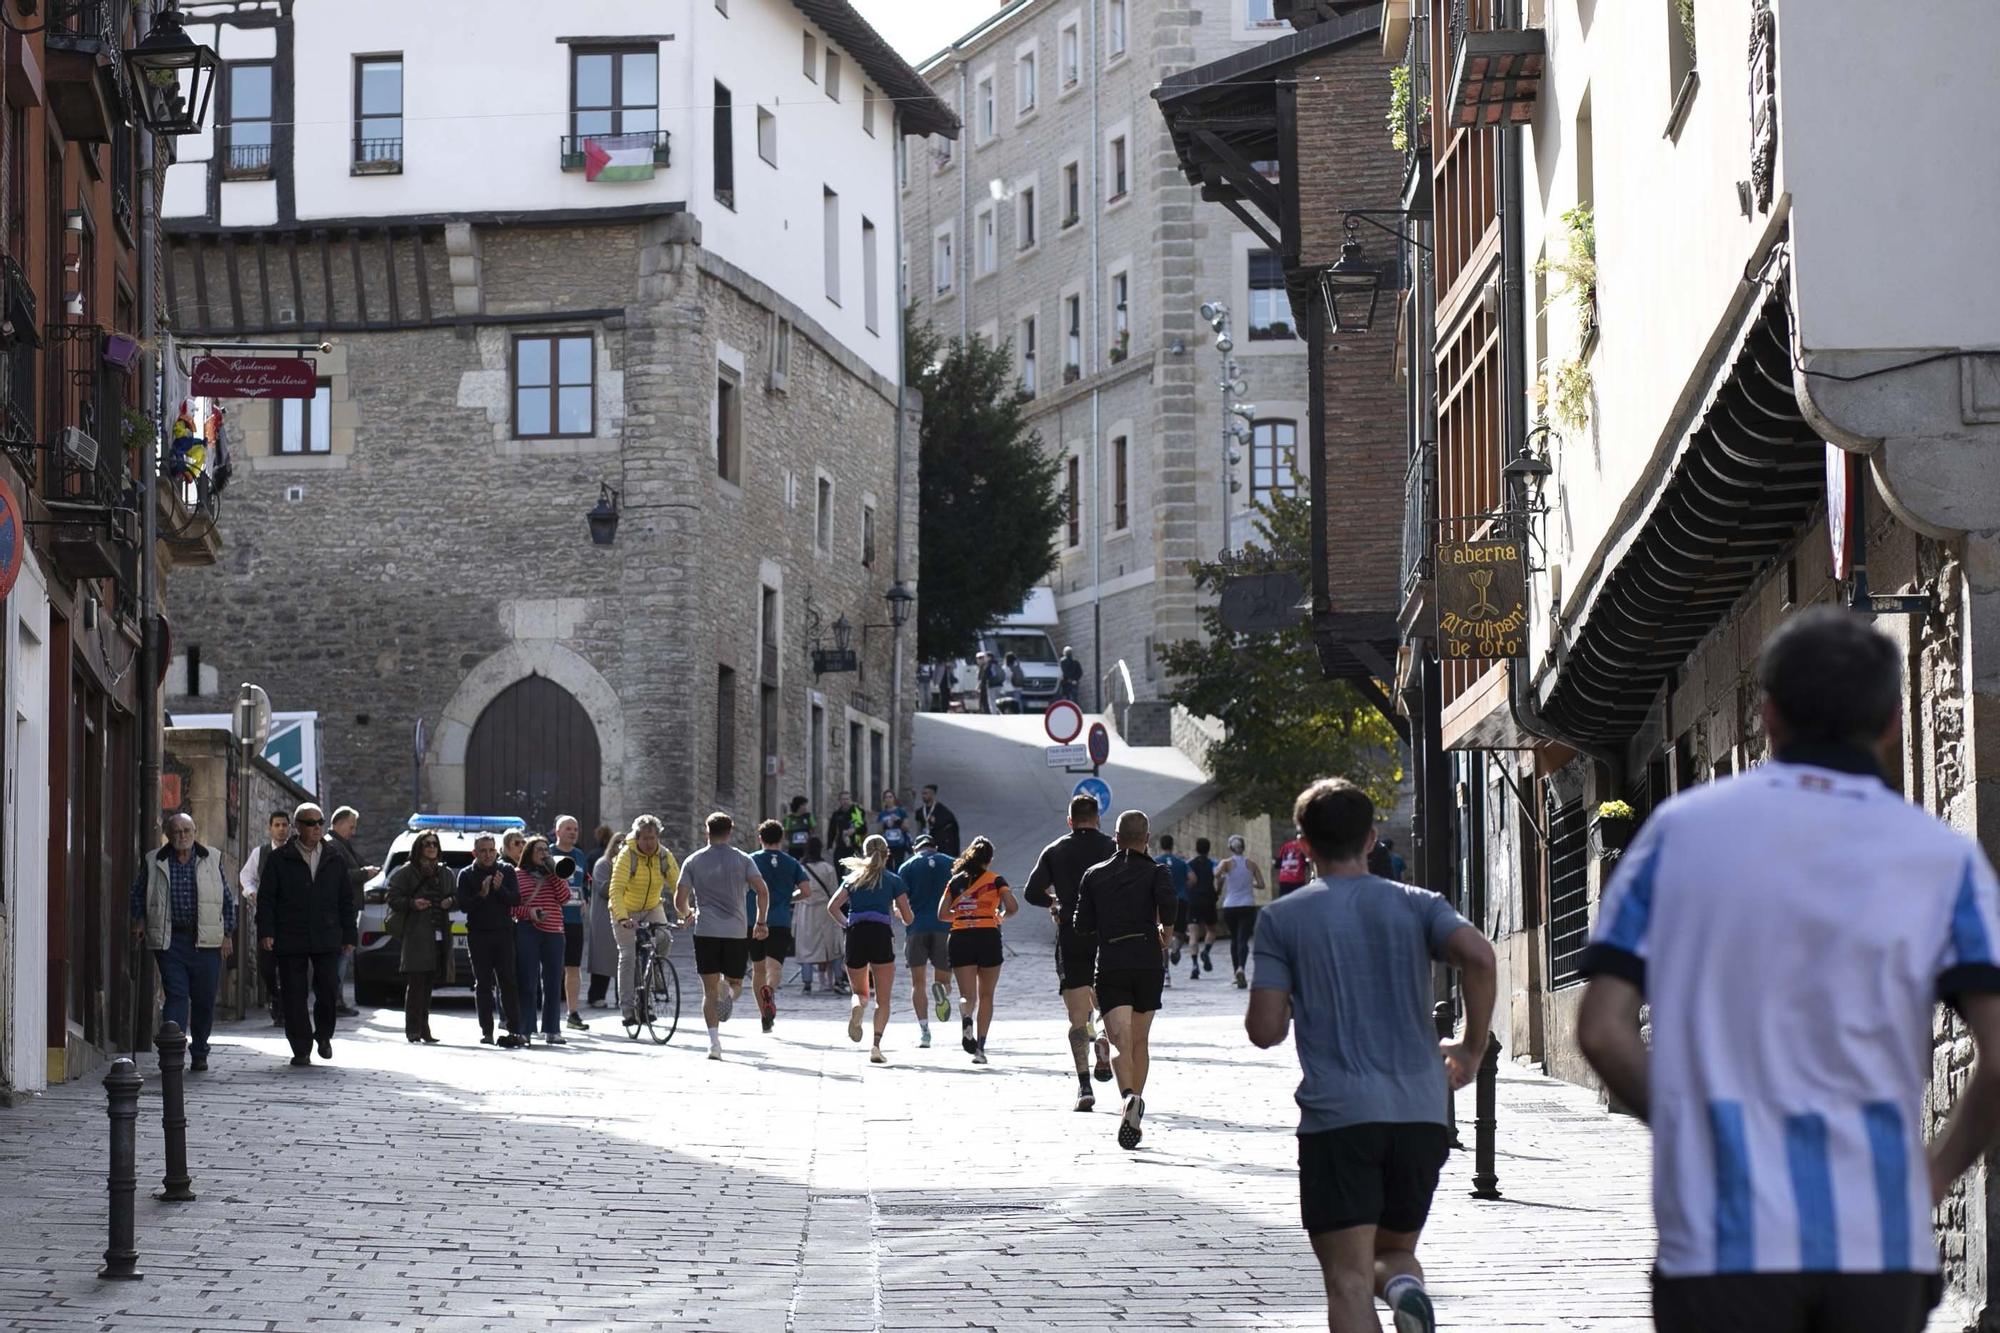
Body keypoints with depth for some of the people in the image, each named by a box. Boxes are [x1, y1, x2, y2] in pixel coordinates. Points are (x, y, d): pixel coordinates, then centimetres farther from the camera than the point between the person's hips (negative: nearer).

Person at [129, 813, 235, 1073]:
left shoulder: (212, 861, 7)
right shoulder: (154, 863, 6)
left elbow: (227, 900, 12)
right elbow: (137, 894, 18)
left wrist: (227, 934, 8)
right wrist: (138, 921, 4)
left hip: (206, 941, 1)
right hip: (169, 941, -1)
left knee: (204, 1000, 5)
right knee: (176, 995, -10)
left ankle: (199, 1053, 22)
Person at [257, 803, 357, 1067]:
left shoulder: (335, 859, 11)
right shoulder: (279, 859, 4)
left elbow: (346, 901, 14)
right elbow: (266, 899, 2)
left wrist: (349, 936, 8)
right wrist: (266, 932, -8)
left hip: (327, 939, 1)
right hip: (290, 941, -1)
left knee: (329, 990, -4)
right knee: (294, 996, -1)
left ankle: (323, 1035, 22)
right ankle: (301, 1050, 7)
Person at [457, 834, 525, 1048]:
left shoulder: (507, 871, 9)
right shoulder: (466, 875, 6)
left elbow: (516, 900, 0)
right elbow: (463, 905, -4)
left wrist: (500, 889, -15)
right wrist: (482, 894, -18)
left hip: (503, 933, 0)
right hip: (478, 934, 0)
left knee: (508, 982, -4)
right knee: (483, 984, 2)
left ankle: (514, 1029, -4)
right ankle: (486, 1031, 4)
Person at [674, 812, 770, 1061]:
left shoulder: (693, 861, 6)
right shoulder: (743, 860, 4)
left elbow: (680, 900, 3)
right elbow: (762, 891, -7)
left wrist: (686, 913, 26)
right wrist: (761, 922, 6)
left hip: (706, 931, 0)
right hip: (737, 932, 0)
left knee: (710, 990, 3)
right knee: (735, 982, 18)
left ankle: (714, 1042, -11)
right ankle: (728, 992, -16)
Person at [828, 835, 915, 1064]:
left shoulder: (853, 878, 15)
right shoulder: (893, 880, 9)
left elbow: (833, 907, 6)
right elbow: (908, 918, 8)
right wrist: (899, 911, 30)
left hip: (855, 936, 2)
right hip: (881, 935, -2)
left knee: (860, 992, 17)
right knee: (883, 1000, 5)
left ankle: (857, 1007, -20)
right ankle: (876, 1045, -12)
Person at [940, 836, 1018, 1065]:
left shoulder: (956, 881, 11)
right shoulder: (995, 880, 4)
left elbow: (942, 913, 6)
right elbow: (1013, 907, -7)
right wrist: (1001, 916, 14)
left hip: (960, 937, 1)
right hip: (988, 935, -1)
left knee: (968, 995, 2)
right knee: (986, 995, 11)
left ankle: (966, 1017, -34)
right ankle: (980, 1046, 5)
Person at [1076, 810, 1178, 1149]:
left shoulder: (1095, 874, 9)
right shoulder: (1155, 871, 2)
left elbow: (1083, 927, 7)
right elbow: (1167, 899, -20)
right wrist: (1166, 933, -2)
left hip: (1110, 965, 0)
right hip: (1147, 964, 0)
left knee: (1121, 1042, -10)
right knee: (1140, 1042, 14)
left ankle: (1129, 1096, -38)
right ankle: (1133, 1119, 15)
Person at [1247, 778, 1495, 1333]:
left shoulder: (1282, 918, 4)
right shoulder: (1415, 905, 8)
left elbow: (1265, 1031, -1)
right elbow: (1479, 955, -11)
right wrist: (1473, 1046, 1)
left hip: (1337, 1118, -3)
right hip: (1421, 1114, 3)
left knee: (1348, 1280, -2)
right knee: (1394, 1251, 19)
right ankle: (1405, 1287, -16)